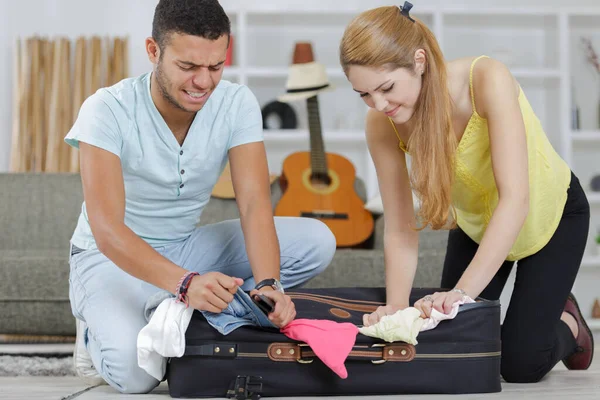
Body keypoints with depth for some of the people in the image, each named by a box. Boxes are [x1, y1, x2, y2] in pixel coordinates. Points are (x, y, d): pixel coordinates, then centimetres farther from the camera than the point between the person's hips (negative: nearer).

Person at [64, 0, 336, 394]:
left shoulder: (237, 104, -12)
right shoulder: (108, 110, -23)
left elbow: (255, 205, -19)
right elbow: (107, 230, -33)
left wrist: (268, 284, -39)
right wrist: (186, 282, -49)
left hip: (188, 247, 5)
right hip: (115, 258, -5)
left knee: (317, 240, -15)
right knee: (135, 370, -34)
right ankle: (100, 331, 2)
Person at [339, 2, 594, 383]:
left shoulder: (488, 80, -37)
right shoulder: (382, 124, -24)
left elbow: (515, 199, -41)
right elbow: (400, 228, -21)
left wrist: (463, 290, -49)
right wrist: (397, 304, -38)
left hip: (549, 213, -4)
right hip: (476, 222, 4)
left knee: (520, 362, -11)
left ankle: (567, 323, 22)